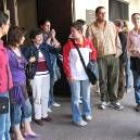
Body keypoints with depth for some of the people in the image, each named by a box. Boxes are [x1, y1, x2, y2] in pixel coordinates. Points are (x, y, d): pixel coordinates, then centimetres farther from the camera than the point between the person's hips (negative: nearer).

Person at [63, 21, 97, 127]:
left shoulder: (88, 42, 0)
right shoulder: (69, 43, -8)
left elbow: (94, 52, 17)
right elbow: (66, 60, -8)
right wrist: (69, 74, -12)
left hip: (86, 74, 3)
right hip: (74, 75, -3)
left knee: (86, 96, 17)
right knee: (76, 98, 3)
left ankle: (87, 113, 38)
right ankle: (77, 118, 16)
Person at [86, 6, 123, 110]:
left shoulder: (111, 25, 7)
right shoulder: (91, 27, -2)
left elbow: (117, 39, 10)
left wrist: (118, 51, 2)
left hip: (113, 56, 2)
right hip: (101, 58, -2)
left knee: (113, 79, 6)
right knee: (103, 80, 7)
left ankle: (113, 101, 16)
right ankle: (104, 100, 21)